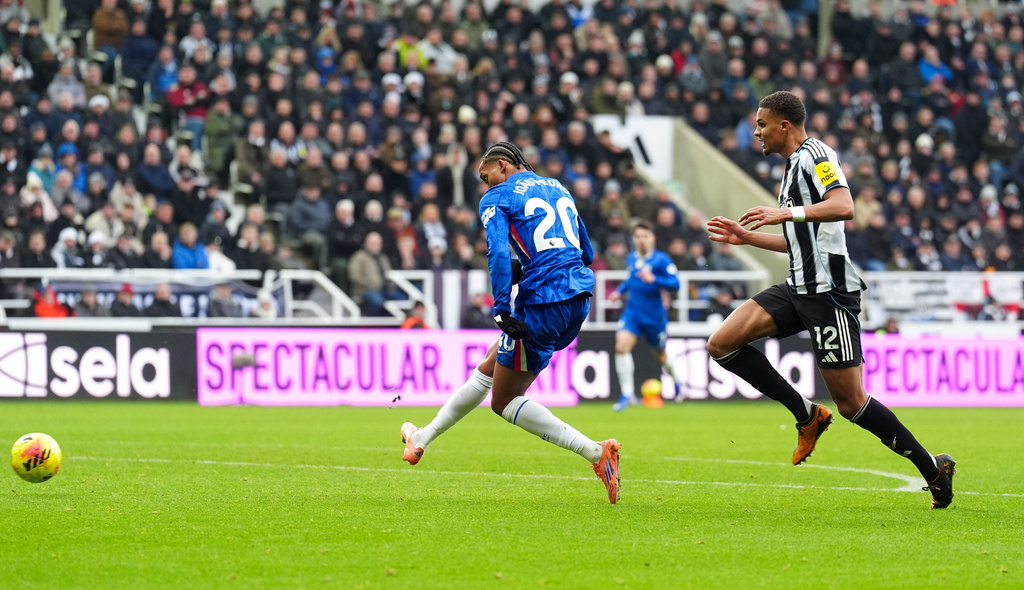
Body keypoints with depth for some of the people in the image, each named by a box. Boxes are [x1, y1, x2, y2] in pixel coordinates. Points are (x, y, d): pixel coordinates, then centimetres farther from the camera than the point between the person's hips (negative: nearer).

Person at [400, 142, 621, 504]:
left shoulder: (496, 198, 1)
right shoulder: (558, 189, 22)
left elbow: (499, 253, -16)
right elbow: (586, 251, 27)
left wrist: (502, 309, -21)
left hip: (543, 302, -8)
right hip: (579, 298, 8)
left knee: (504, 400, 2)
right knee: (489, 368, 22)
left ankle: (595, 453, -12)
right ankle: (424, 438, 36)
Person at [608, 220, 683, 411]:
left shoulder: (661, 260, -10)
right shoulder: (631, 259, 7)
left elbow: (675, 284, -16)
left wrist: (654, 280, -28)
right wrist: (620, 290, 13)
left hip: (654, 314, -3)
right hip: (632, 311, 3)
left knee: (660, 354, 13)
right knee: (621, 345, -20)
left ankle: (675, 379, 47)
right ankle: (627, 393, -15)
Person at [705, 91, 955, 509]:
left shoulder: (814, 155, -9)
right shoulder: (795, 165, 22)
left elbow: (844, 207, -27)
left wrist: (788, 214, -36)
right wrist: (748, 237, 28)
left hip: (829, 291, -10)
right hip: (801, 287, 10)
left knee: (851, 403, -7)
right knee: (722, 344, -4)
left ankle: (933, 468, 5)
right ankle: (807, 415, 2)